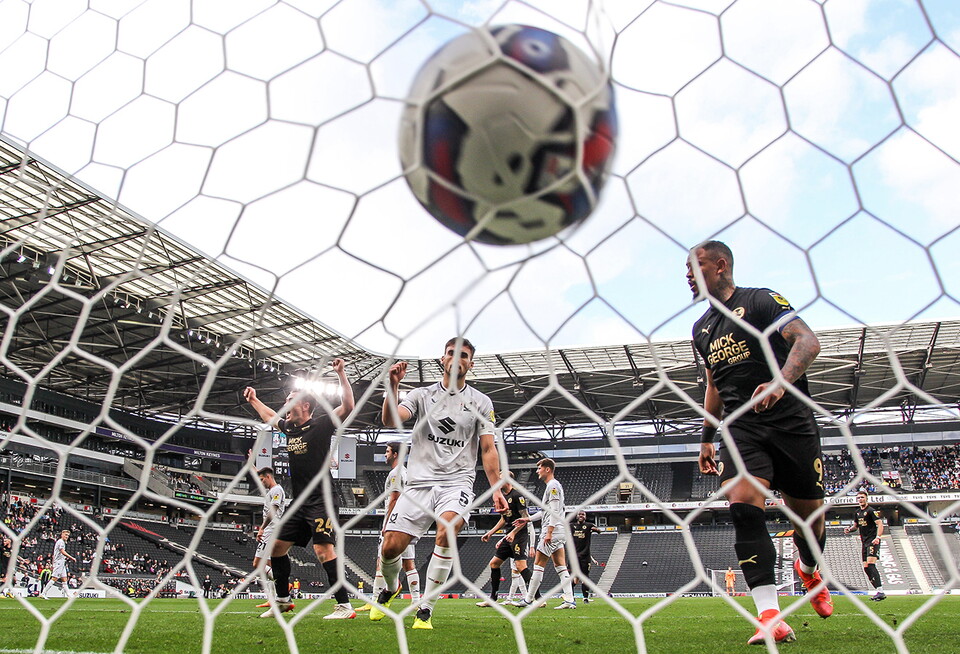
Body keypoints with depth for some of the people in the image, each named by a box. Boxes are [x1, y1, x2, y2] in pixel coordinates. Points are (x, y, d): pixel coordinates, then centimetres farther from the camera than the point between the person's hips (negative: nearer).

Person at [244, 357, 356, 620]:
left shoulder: (320, 425, -9)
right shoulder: (289, 427, 13)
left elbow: (348, 407, -23)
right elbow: (270, 417, 36)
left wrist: (341, 374, -27)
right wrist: (253, 400, 42)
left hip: (320, 502, -8)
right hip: (299, 502, 9)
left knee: (323, 549, -19)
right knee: (276, 547, 12)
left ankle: (344, 605, -16)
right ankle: (283, 600, 28)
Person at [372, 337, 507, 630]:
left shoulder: (481, 402, 10)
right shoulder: (422, 395, 9)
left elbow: (488, 449, 6)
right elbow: (390, 420, -7)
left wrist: (496, 489, -4)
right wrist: (393, 386, -22)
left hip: (458, 482, -1)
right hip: (419, 481, 1)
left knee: (447, 531, -30)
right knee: (390, 548, -6)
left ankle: (426, 609, -16)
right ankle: (390, 588, 30)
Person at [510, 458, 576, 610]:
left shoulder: (553, 485, -11)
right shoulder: (552, 486, 21)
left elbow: (554, 511, -19)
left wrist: (549, 532, -22)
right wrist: (528, 519, 27)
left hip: (553, 531, -10)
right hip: (557, 532, 10)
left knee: (538, 564, -5)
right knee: (560, 566, 5)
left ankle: (528, 600, 1)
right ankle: (569, 599, 1)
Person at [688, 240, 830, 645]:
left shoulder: (760, 301, -2)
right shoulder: (702, 328, 18)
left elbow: (807, 341, -14)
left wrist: (782, 382, -31)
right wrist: (707, 437, 22)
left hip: (790, 422, -4)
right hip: (741, 427, 4)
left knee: (809, 514, 7)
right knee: (743, 505, -20)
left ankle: (809, 570, 42)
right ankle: (770, 617, -21)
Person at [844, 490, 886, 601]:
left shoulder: (871, 510, -7)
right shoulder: (858, 512, 17)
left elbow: (880, 524, -16)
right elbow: (856, 525, 29)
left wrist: (878, 537, -29)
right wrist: (850, 529, 7)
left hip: (872, 542, -8)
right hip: (864, 542, 8)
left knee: (870, 565, -19)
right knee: (866, 568, 6)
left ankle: (880, 592, -20)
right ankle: (878, 590, 13)